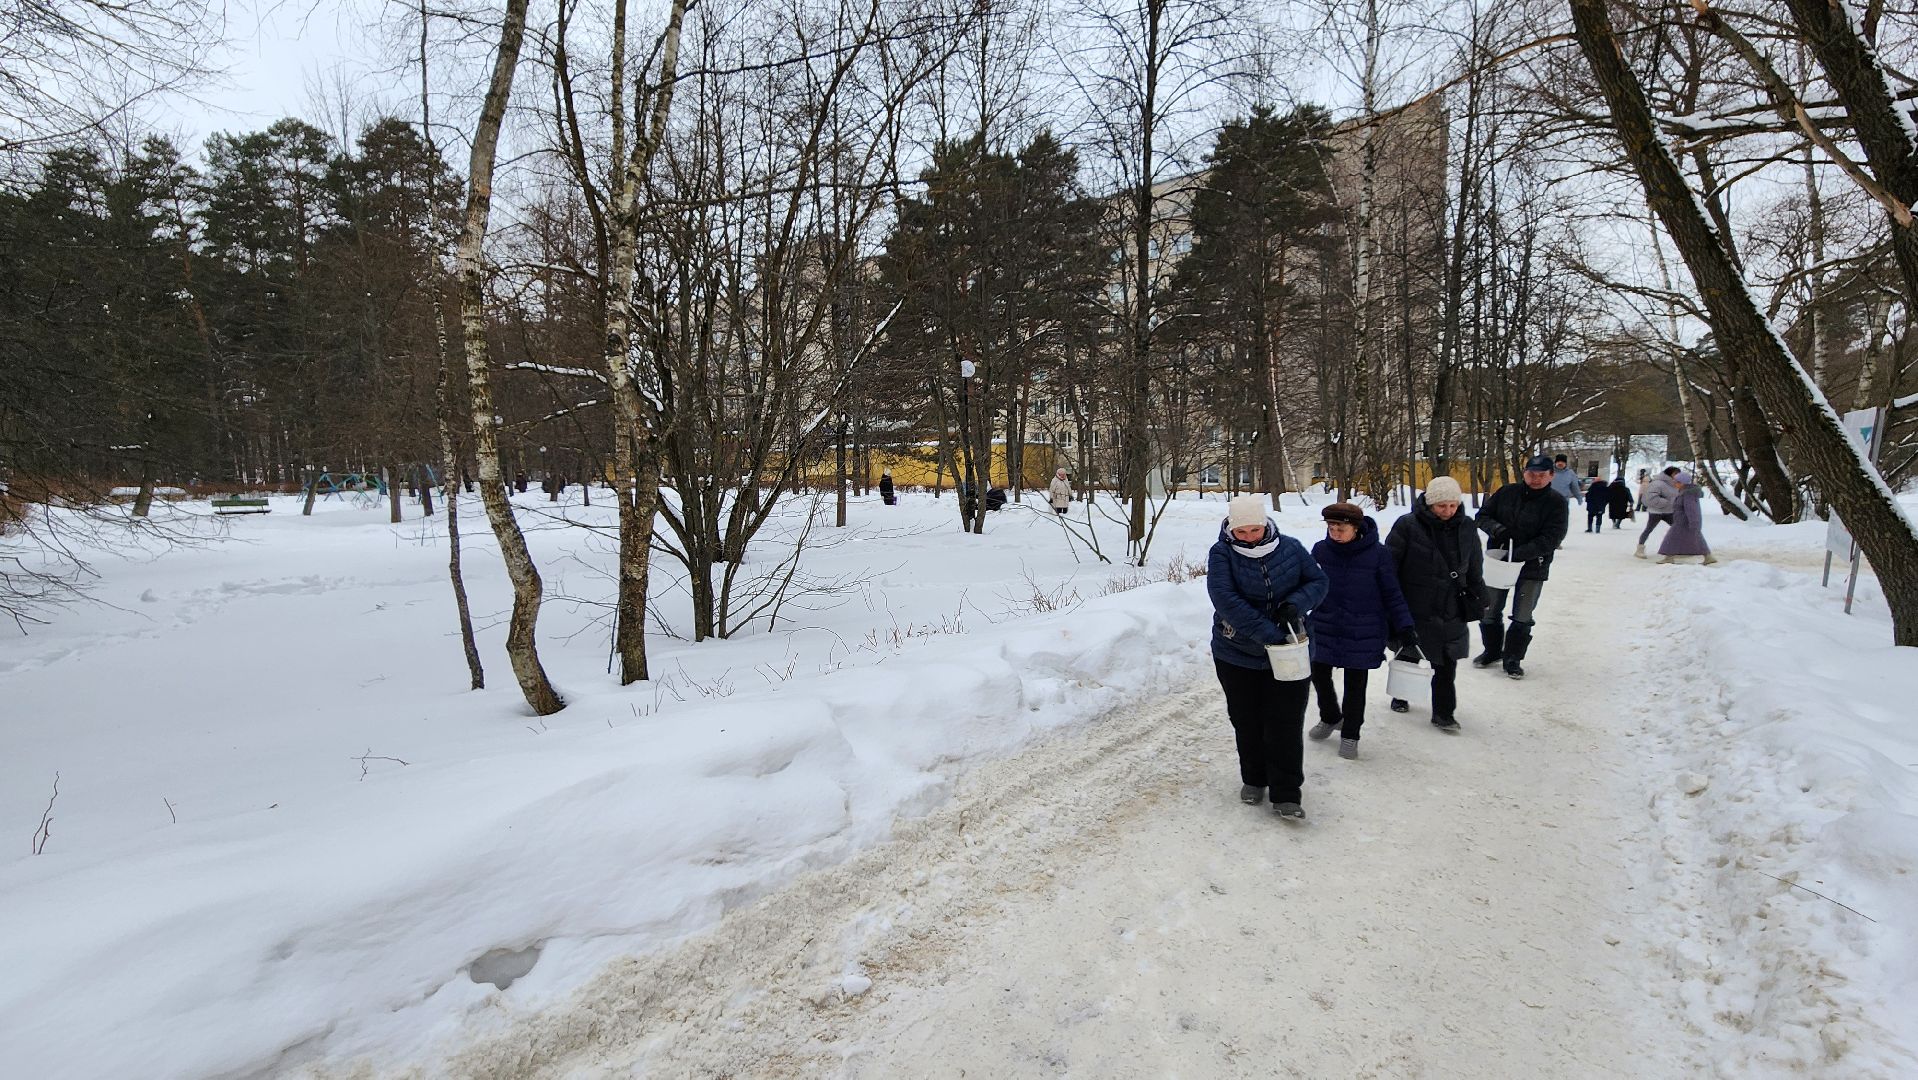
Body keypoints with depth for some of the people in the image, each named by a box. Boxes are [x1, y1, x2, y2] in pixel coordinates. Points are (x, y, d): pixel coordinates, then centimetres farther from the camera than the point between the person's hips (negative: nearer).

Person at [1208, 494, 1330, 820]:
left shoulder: (1290, 548, -4)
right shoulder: (1221, 554, -13)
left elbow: (1318, 581, 4)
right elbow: (1225, 600, -25)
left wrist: (1296, 603, -17)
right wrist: (1267, 633, -30)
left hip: (1288, 652, 1)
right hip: (1237, 654, -1)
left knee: (1286, 723, -1)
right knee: (1246, 722, 13)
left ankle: (1286, 795, 8)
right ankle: (1253, 779, 34)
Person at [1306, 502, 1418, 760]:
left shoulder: (1377, 554, -11)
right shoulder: (1321, 550, -5)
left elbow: (1392, 594, -3)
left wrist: (1405, 629, -5)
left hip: (1362, 633, -2)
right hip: (1324, 629, 3)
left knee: (1355, 685, 8)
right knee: (1319, 675, 12)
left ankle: (1350, 734, 28)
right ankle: (1330, 717, 40)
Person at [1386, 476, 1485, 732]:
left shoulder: (1465, 530, 1)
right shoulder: (1407, 526, -14)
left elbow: (1475, 571, 14)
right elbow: (1389, 567, -11)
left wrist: (1477, 600, 16)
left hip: (1452, 614, 3)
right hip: (1413, 611, -3)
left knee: (1447, 665, 5)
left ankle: (1444, 713, 17)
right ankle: (1401, 696, 39)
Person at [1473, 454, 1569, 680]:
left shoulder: (1555, 503, -11)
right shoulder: (1506, 493, -3)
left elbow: (1551, 538, -18)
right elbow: (1482, 515, 3)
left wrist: (1518, 554, -27)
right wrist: (1495, 528, -19)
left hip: (1532, 567, -2)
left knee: (1522, 618, 7)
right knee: (1489, 612, 13)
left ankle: (1512, 659, 23)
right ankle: (1492, 651, 33)